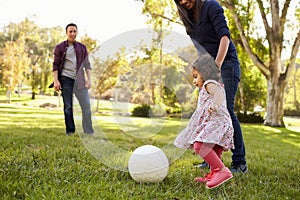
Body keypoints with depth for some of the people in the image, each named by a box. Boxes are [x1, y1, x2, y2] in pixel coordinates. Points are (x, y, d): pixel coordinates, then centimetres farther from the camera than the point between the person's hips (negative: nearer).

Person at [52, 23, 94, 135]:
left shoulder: (82, 47, 15)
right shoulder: (60, 47, 6)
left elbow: (87, 64, 14)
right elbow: (55, 65, 2)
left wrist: (89, 79, 4)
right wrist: (56, 81, -8)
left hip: (79, 80, 2)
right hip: (66, 79, -2)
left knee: (86, 105, -5)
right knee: (68, 107, 1)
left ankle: (89, 132, -1)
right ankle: (70, 131, 8)